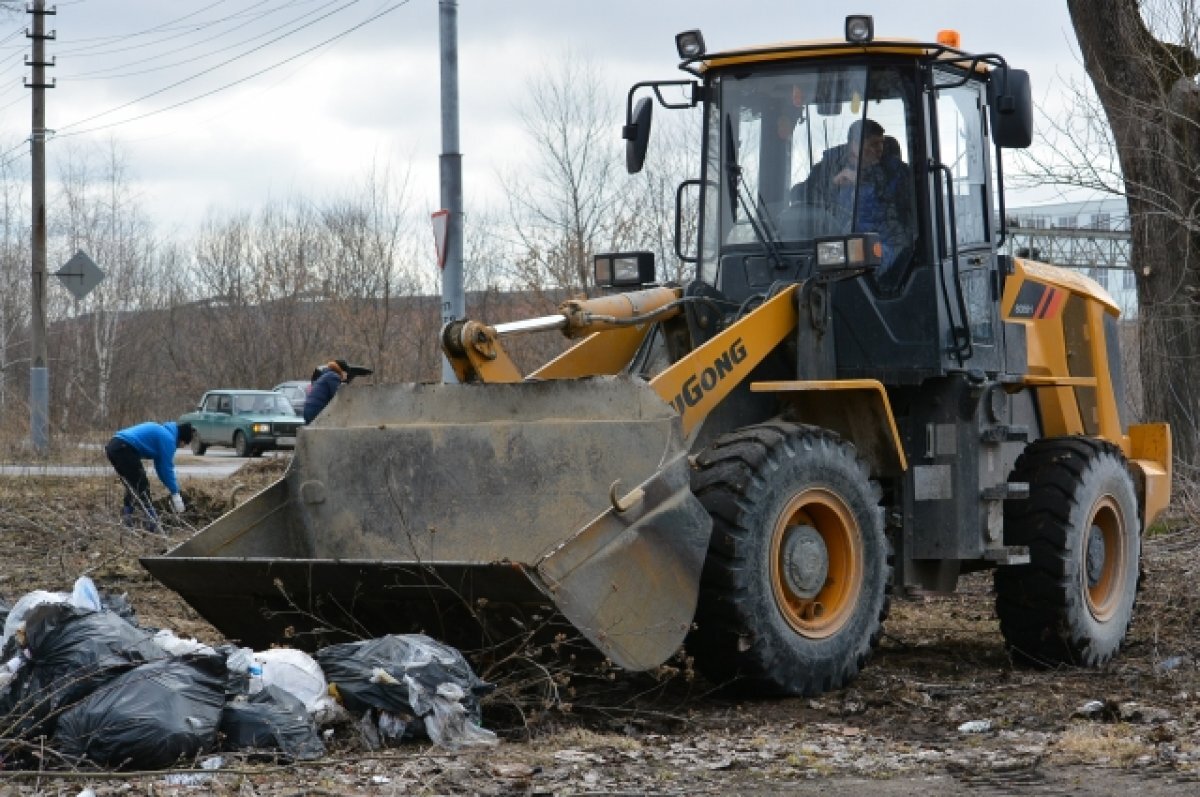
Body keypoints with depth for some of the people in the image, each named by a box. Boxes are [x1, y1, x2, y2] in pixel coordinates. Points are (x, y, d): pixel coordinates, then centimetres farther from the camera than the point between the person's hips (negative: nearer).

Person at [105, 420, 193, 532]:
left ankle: (127, 519, 24)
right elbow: (167, 467, -4)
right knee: (141, 486, 0)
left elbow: (160, 465, 27)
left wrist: (172, 488, 25)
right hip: (124, 450, -10)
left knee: (132, 485, 22)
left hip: (114, 446, 10)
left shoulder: (162, 431, 23)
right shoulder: (168, 439, -5)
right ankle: (152, 524, 2)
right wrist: (175, 493, 3)